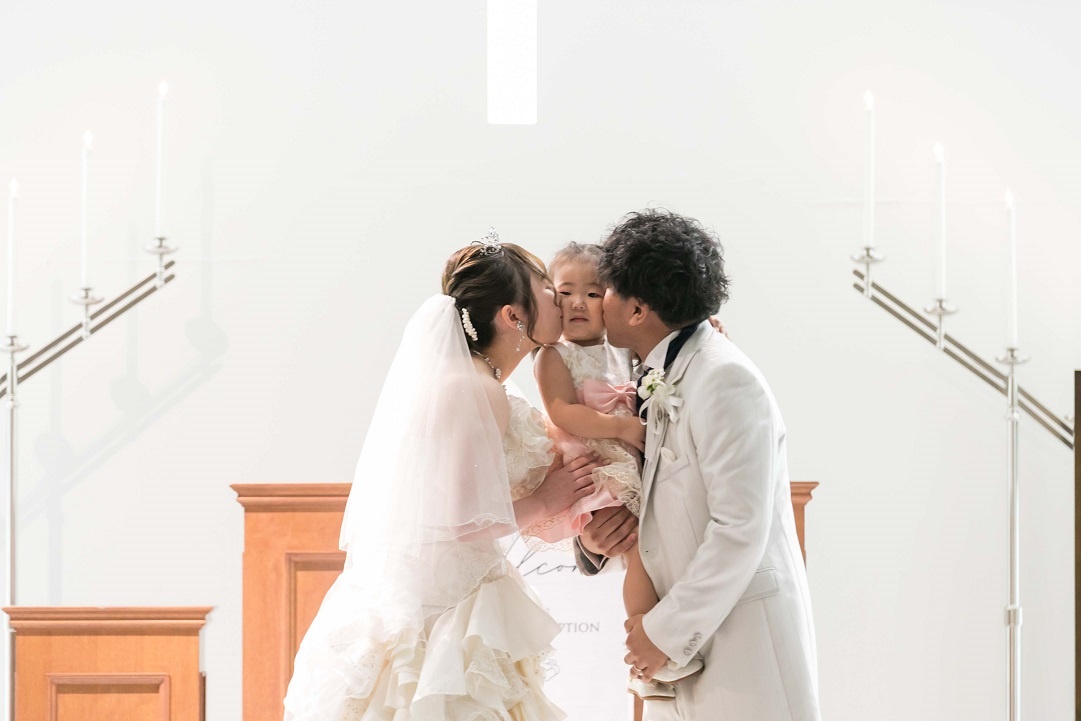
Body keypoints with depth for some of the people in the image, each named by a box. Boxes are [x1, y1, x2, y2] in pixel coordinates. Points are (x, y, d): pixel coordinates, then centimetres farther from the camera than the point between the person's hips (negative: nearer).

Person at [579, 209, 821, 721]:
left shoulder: (725, 381, -16)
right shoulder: (660, 382, 12)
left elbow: (740, 531, -21)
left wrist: (666, 631, -15)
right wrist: (594, 542, 0)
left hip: (745, 638, -8)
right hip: (688, 637, 8)